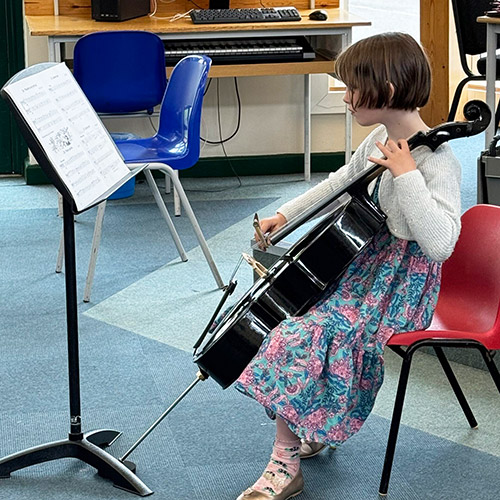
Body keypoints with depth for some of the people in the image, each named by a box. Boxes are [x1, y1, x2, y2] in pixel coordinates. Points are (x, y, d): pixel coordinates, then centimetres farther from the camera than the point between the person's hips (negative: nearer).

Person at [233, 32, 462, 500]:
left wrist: (406, 176, -34)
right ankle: (307, 430, 16)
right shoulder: (380, 139, 4)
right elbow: (338, 183, 24)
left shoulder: (436, 160, -23)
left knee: (299, 334, -24)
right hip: (365, 261, 9)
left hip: (400, 285, -9)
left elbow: (440, 244, -36)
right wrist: (286, 214, 16)